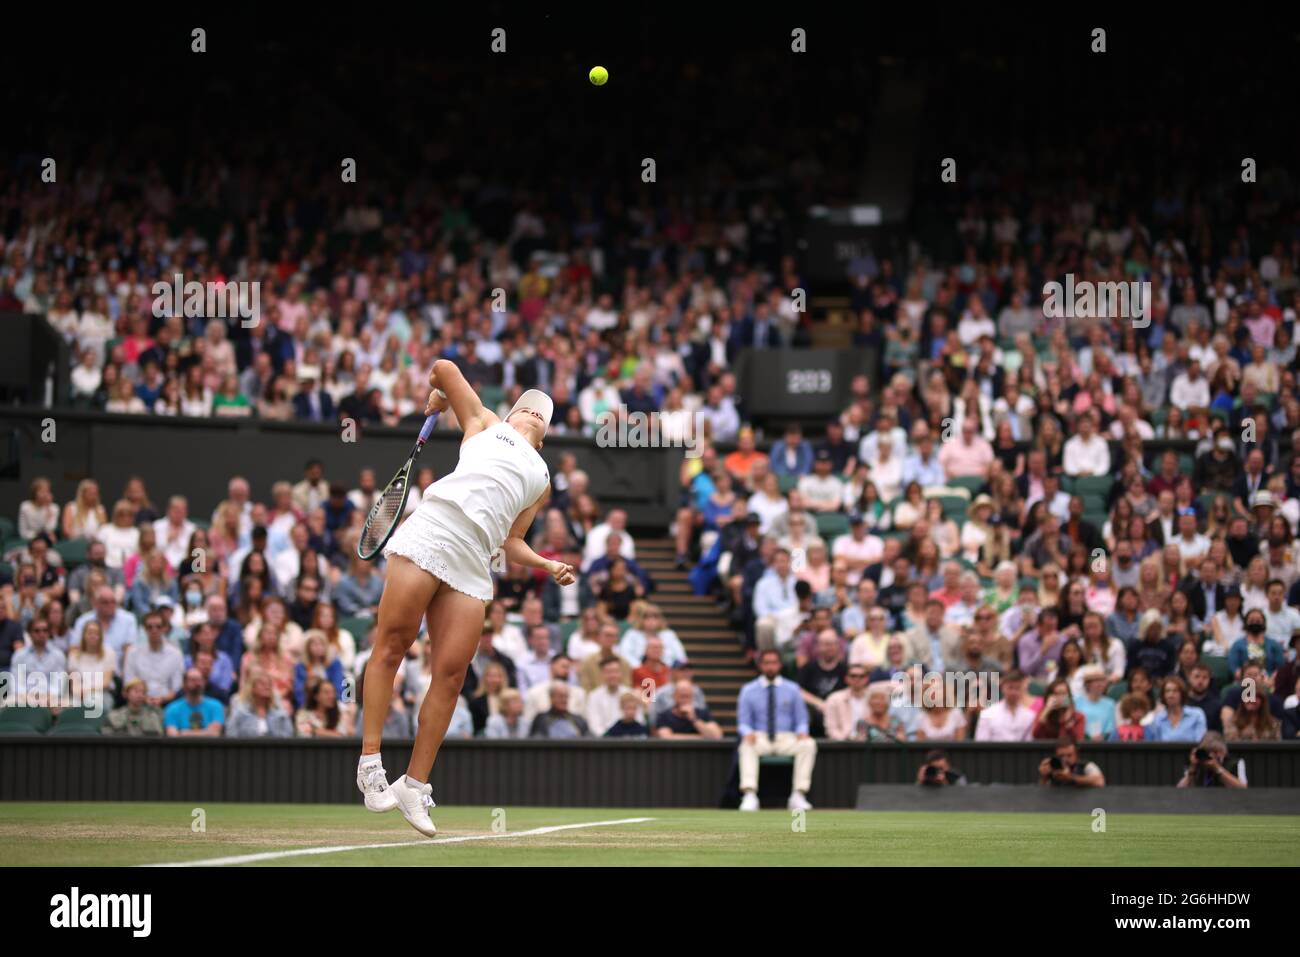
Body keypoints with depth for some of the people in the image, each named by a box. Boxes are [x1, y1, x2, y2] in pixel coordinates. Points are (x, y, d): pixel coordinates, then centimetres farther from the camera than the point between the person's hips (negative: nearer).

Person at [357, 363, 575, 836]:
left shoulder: (541, 479, 31)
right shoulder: (484, 422, 23)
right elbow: (444, 368, 24)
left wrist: (548, 565, 15)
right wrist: (437, 395, 40)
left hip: (473, 563, 3)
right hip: (430, 530, -3)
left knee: (451, 674, -6)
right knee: (391, 645, -10)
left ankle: (415, 786, 0)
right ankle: (370, 764, -7)